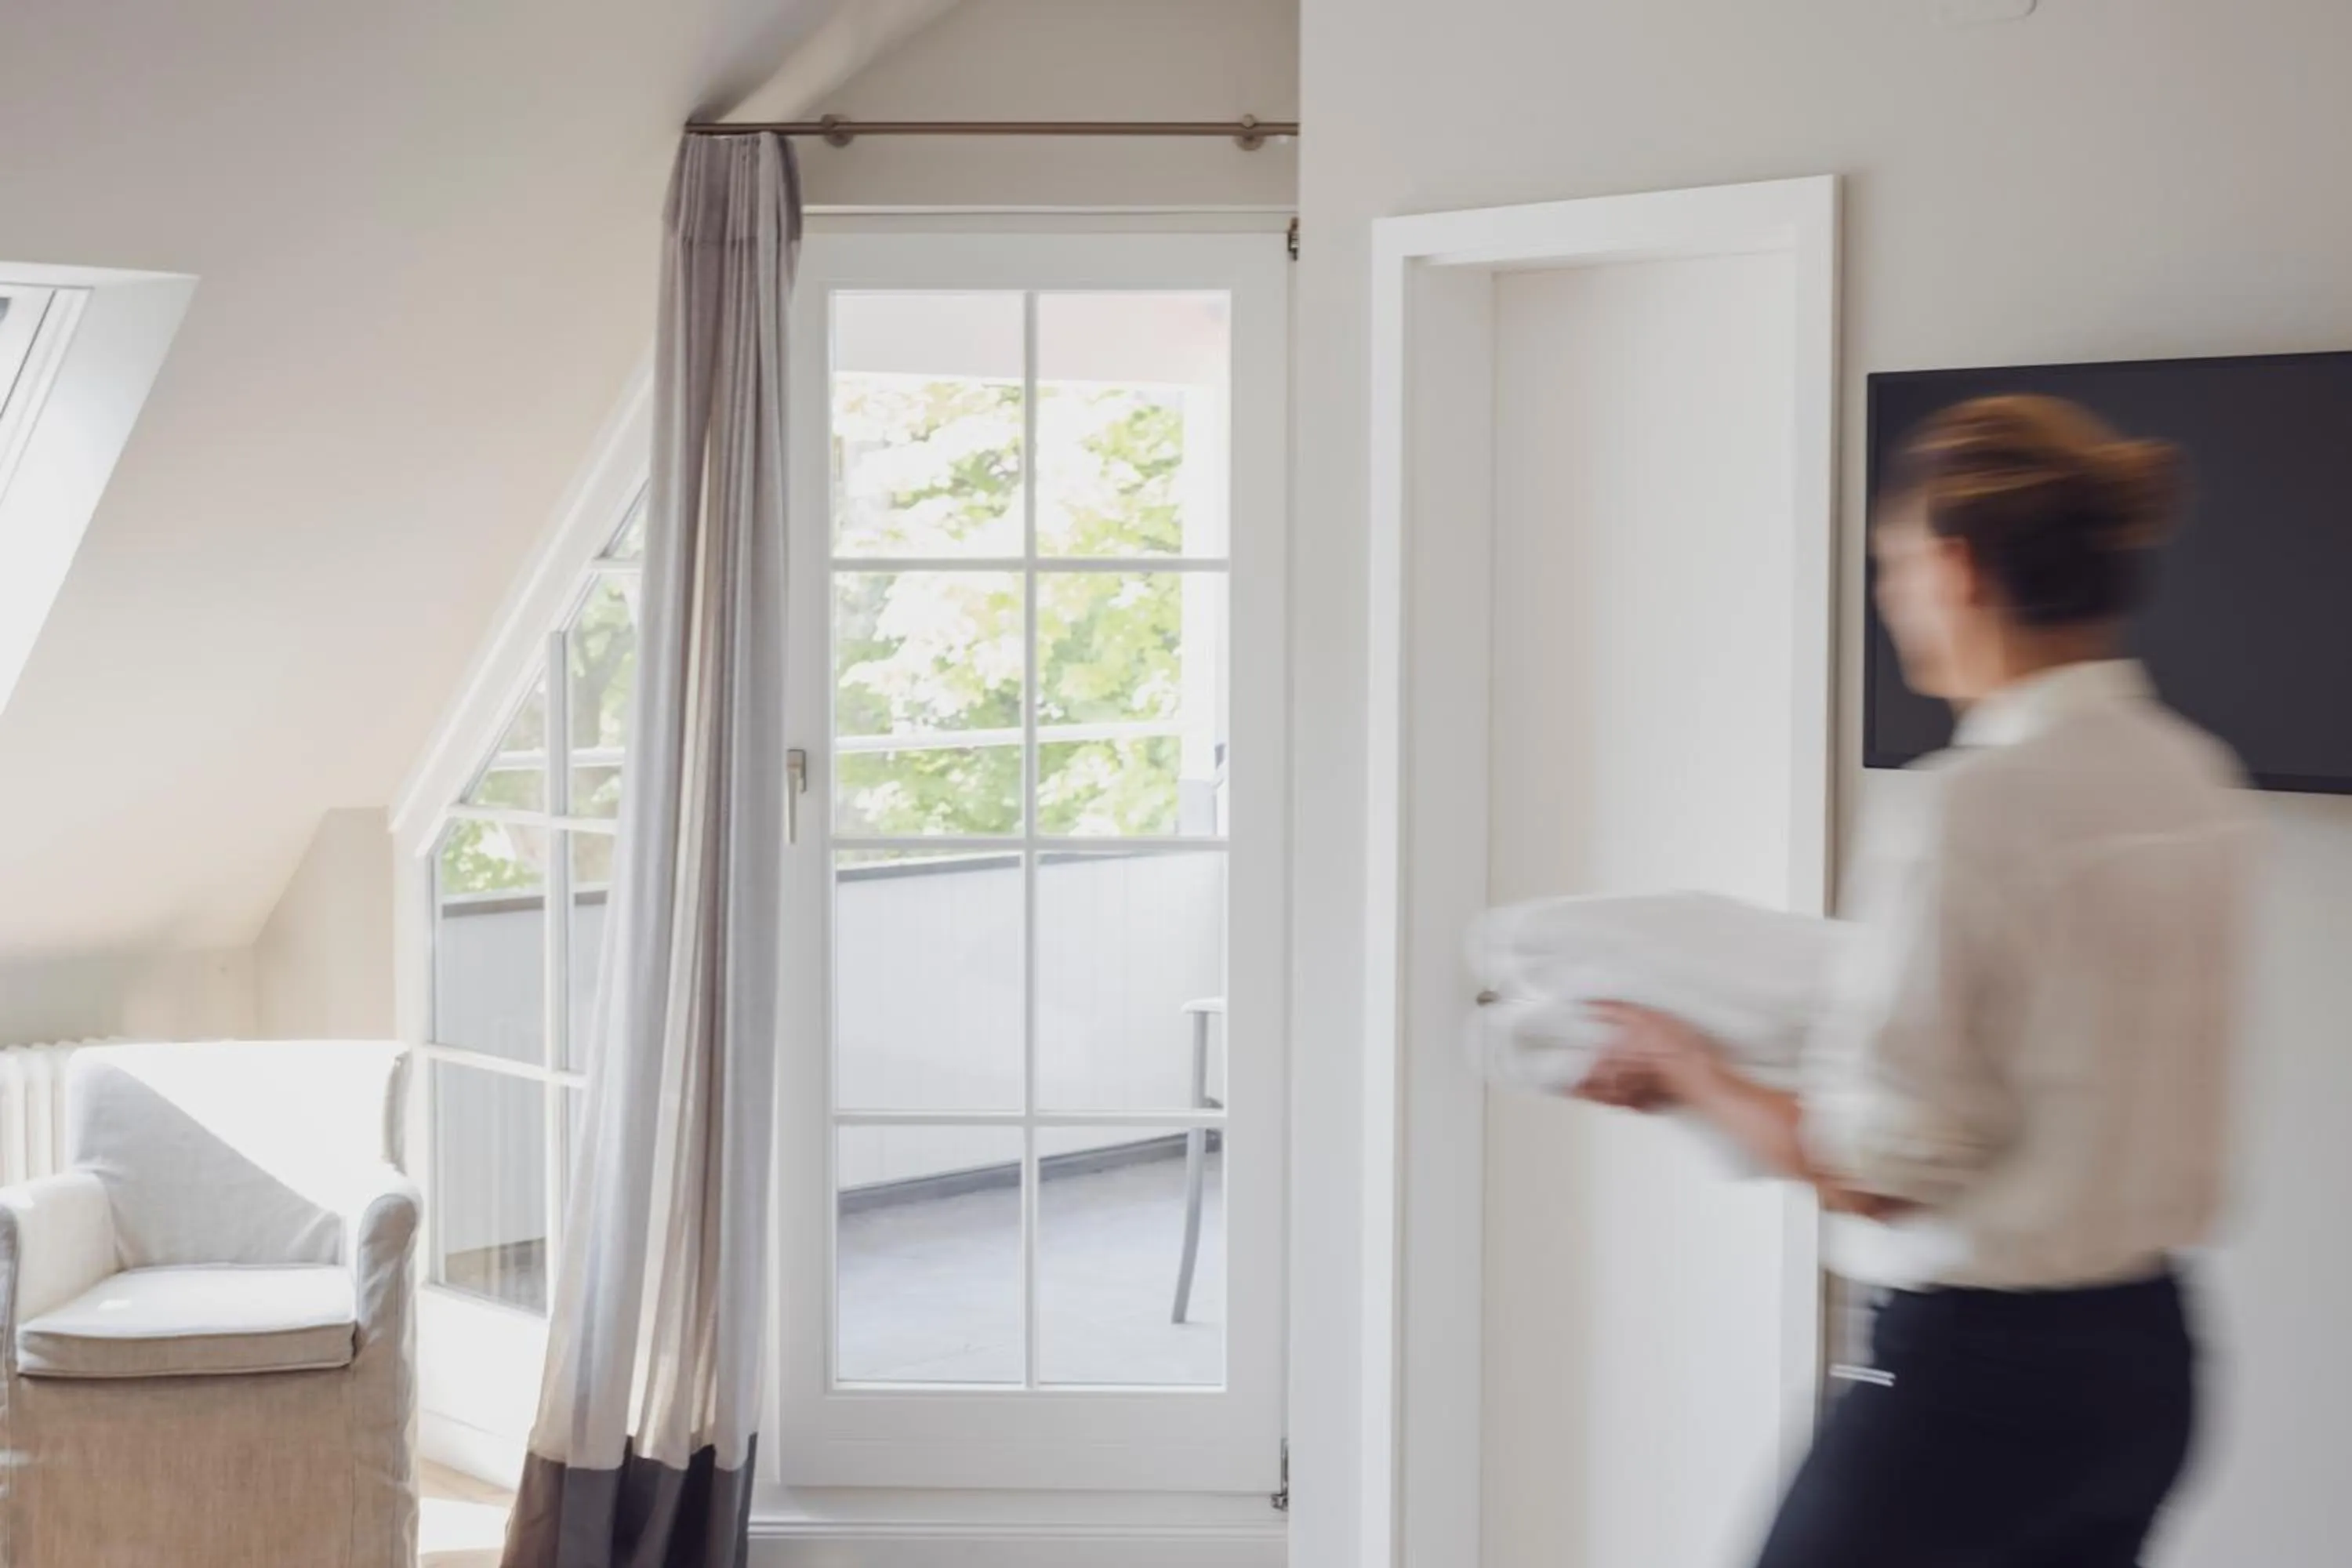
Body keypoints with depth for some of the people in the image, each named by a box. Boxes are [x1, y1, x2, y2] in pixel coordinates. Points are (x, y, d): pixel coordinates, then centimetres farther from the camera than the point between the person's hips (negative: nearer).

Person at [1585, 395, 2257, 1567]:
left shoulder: (1961, 813, -20)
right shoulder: (2196, 782, 4)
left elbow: (1875, 1168, -19)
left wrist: (1695, 1076, -3)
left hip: (1974, 1373, -8)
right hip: (2144, 1352, 8)